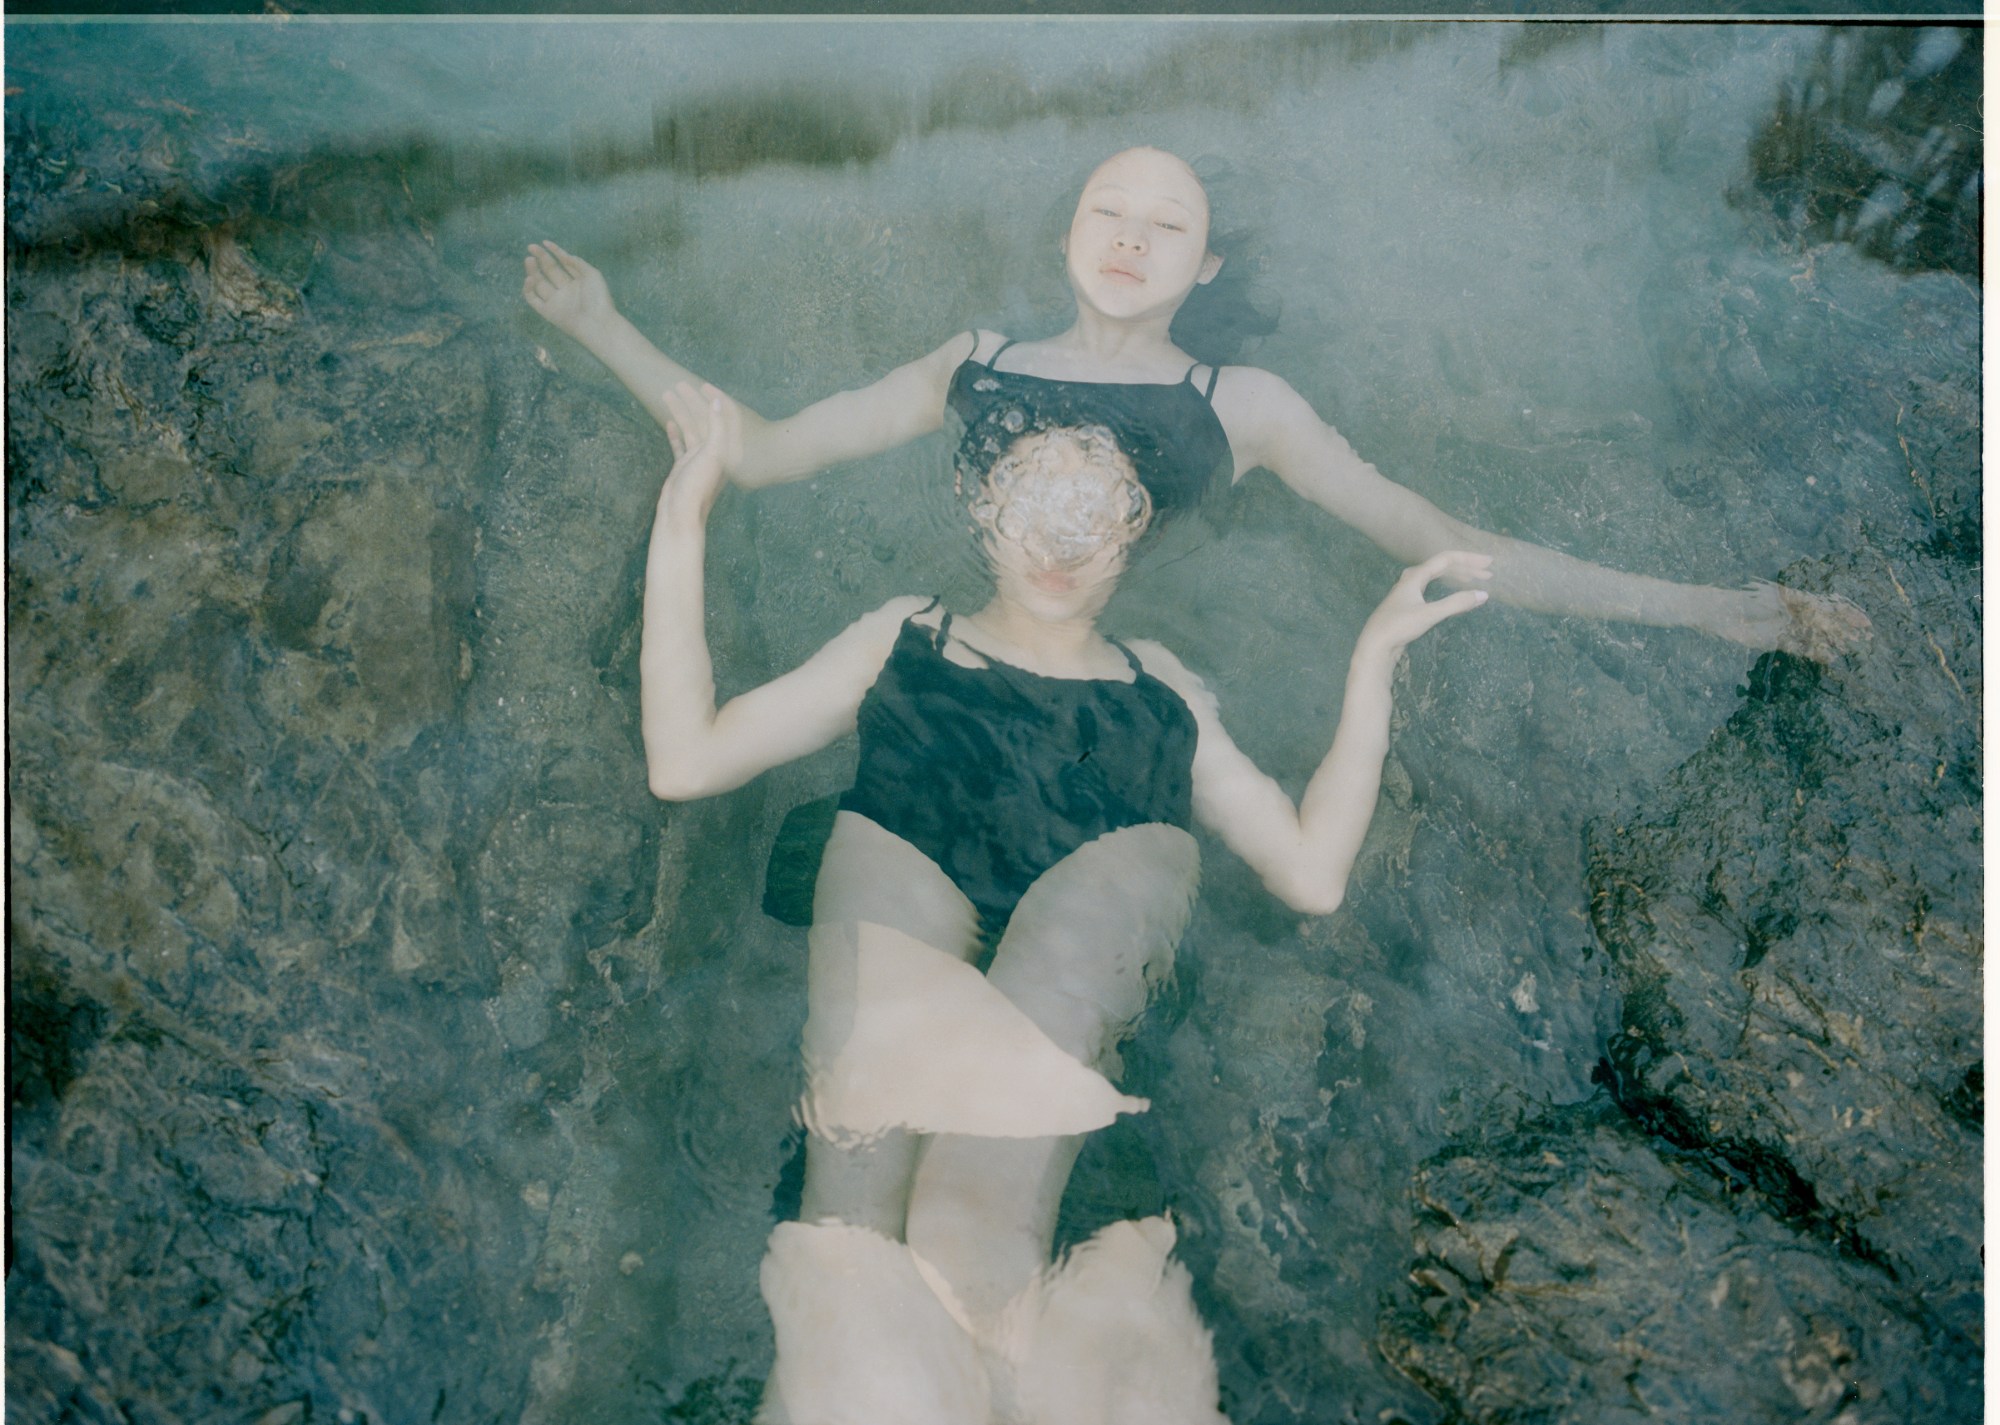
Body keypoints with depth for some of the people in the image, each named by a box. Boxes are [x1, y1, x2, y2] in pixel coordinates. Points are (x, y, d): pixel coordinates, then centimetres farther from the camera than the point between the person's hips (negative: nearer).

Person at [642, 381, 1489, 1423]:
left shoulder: (1156, 691, 31)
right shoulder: (907, 641, 28)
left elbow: (1312, 874, 18)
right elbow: (684, 761, 15)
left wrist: (1375, 656, 20)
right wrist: (681, 521, 15)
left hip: (1088, 994, 0)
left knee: (1141, 859, -29)